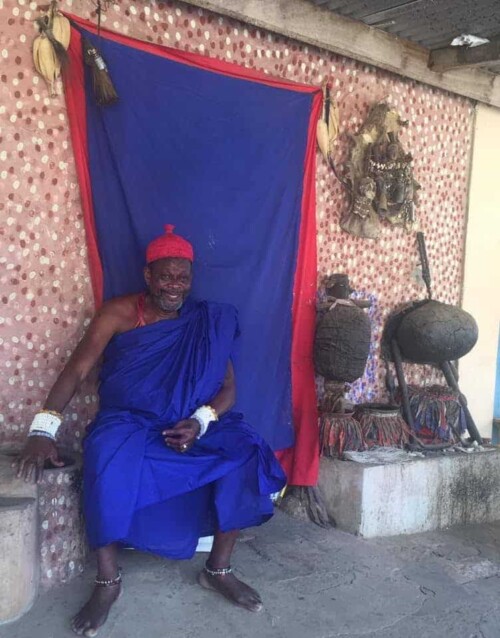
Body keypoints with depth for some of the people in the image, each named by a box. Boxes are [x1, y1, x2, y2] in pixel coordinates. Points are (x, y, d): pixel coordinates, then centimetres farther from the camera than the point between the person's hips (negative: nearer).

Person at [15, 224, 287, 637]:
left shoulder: (208, 323, 3)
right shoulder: (119, 314, -3)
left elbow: (228, 386, 0)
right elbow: (77, 371, -10)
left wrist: (201, 421, -21)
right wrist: (43, 431, -24)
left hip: (191, 426, 3)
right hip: (130, 423, -2)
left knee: (246, 452, -23)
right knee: (109, 456, -36)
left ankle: (219, 570, -5)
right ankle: (108, 580, -17)